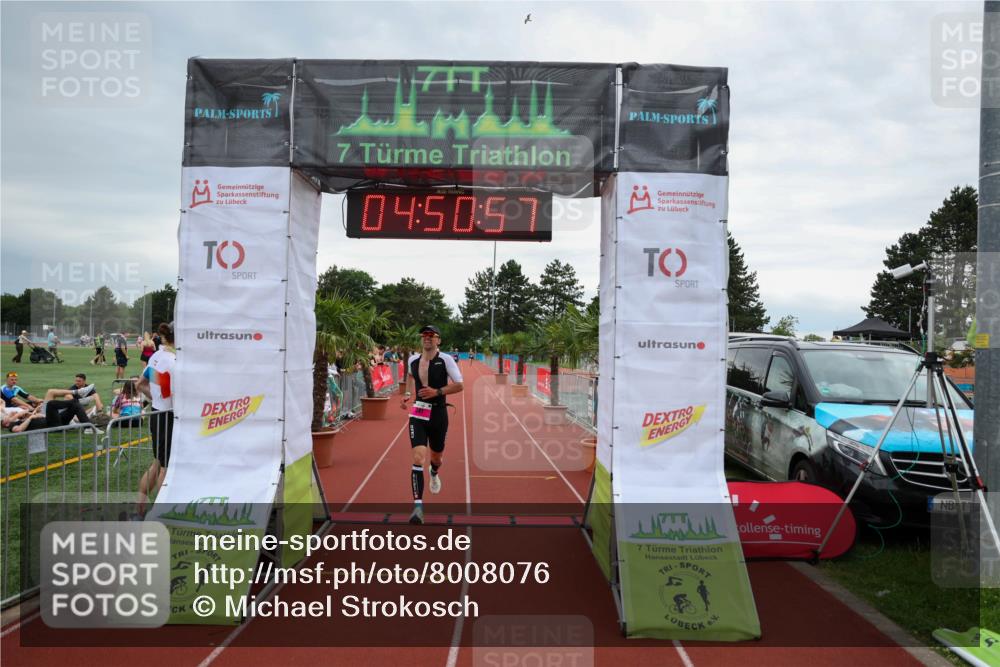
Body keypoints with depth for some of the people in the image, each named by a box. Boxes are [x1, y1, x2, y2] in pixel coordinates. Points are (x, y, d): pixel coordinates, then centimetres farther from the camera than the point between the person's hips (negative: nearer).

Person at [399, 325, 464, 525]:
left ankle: (434, 473, 58)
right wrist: (408, 394, 11)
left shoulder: (445, 360, -9)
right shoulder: (412, 360, 3)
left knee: (436, 457, 18)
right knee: (418, 458, -15)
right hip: (418, 414, 1)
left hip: (438, 414, -1)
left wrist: (437, 392, -21)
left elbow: (459, 385, -11)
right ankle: (418, 505, -16)